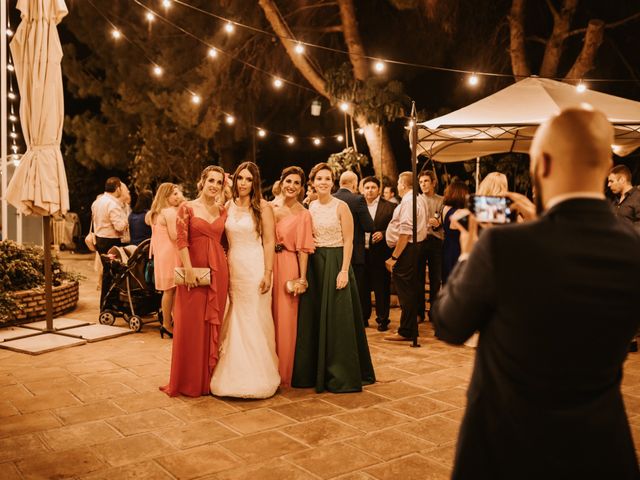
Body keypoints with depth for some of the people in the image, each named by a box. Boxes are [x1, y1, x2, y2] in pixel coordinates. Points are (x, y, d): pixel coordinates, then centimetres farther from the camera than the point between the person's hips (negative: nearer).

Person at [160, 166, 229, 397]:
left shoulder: (223, 211, 10)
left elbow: (226, 242, 11)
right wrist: (189, 270, -16)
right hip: (194, 269, -3)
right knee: (190, 324, 2)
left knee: (213, 323, 9)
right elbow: (181, 240, -8)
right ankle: (188, 381, 16)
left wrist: (226, 269, 1)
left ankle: (209, 377, 22)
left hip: (218, 272, 4)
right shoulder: (187, 208, -1)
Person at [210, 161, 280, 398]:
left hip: (255, 268, -4)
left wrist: (268, 273, -13)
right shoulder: (228, 206, 9)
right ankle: (235, 374, 21)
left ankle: (257, 377, 14)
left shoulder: (262, 207, -4)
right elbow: (223, 240, 12)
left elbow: (269, 242, -7)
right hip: (232, 269, 4)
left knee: (255, 321, 2)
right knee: (235, 322, 9)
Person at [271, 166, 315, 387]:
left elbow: (303, 249, -6)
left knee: (285, 320, 2)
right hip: (269, 265, 5)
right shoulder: (271, 209, 9)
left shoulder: (303, 214, -4)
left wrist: (302, 278, -12)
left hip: (288, 267, -4)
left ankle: (284, 374, 16)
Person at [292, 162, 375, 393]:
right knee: (312, 318, 9)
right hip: (314, 264, 6)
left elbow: (348, 241, -10)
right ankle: (314, 372, 21)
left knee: (337, 319, -2)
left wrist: (344, 270, -17)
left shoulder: (341, 207, -6)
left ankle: (340, 374, 9)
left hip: (335, 263, -5)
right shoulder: (309, 207, 9)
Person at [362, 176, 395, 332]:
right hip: (361, 253, 3)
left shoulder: (389, 207, 0)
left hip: (379, 254, -3)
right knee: (363, 288, 11)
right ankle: (363, 318, 23)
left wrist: (383, 234, -16)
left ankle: (382, 320, 14)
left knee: (381, 288, 3)